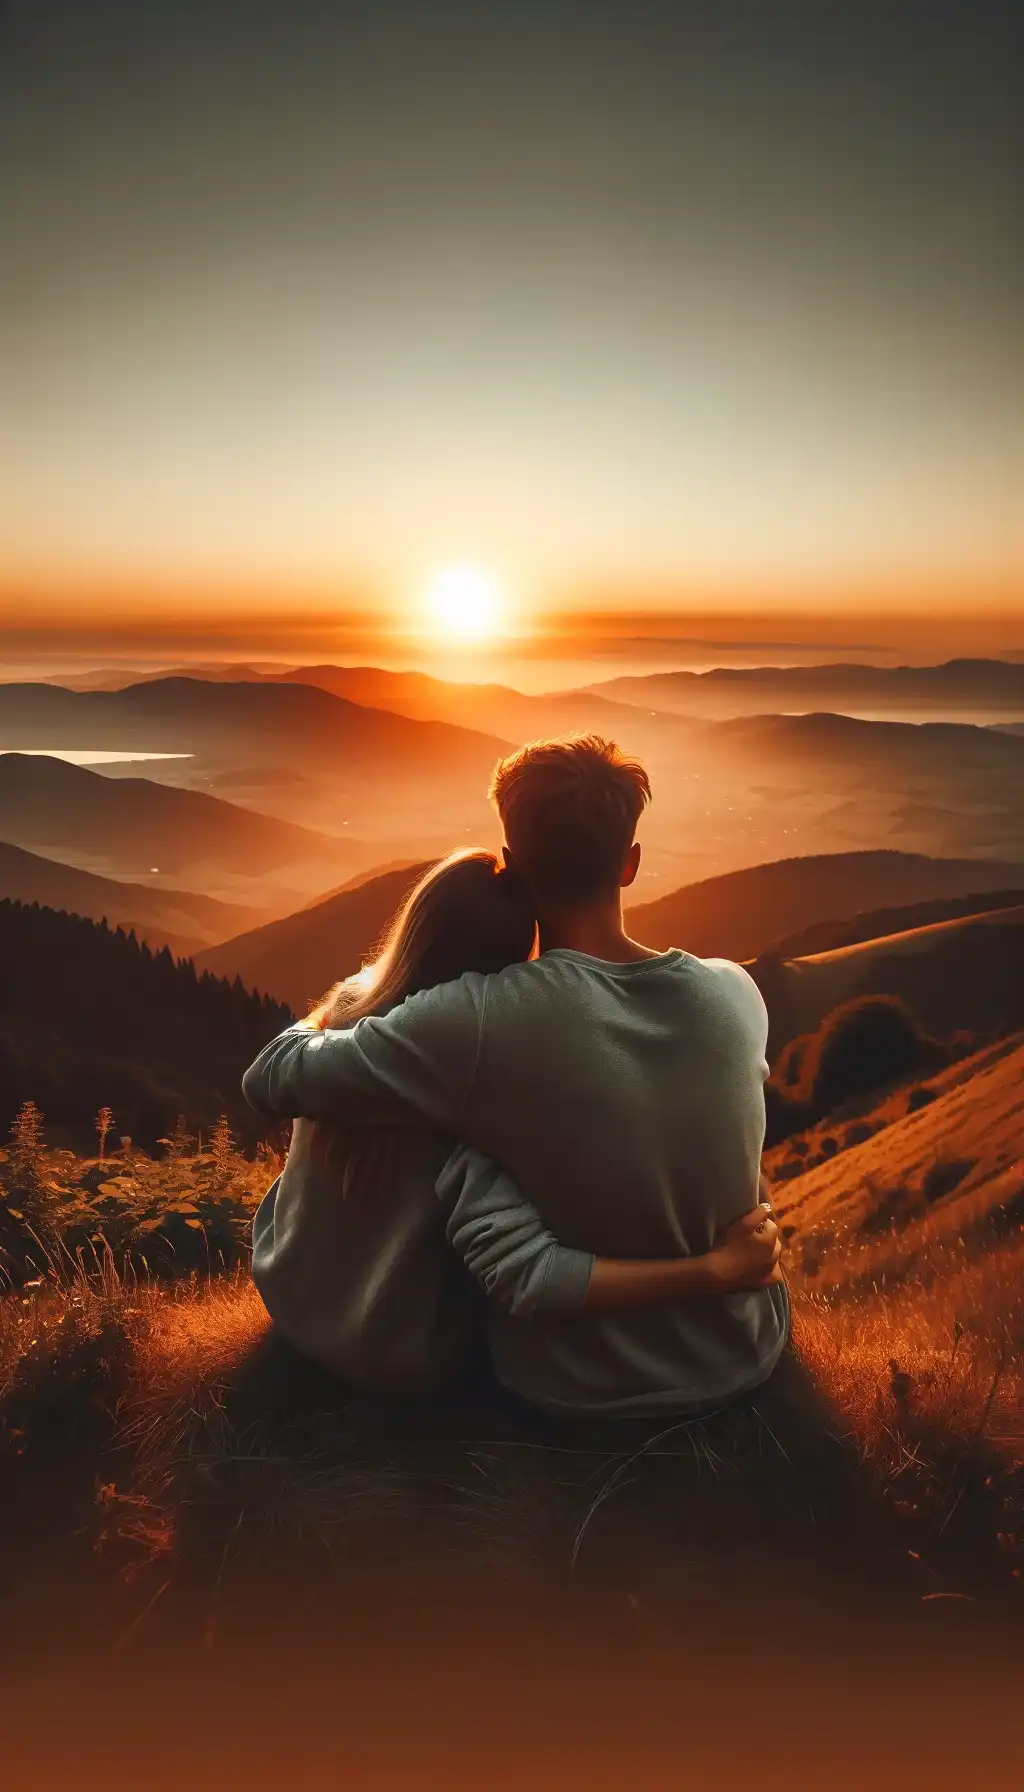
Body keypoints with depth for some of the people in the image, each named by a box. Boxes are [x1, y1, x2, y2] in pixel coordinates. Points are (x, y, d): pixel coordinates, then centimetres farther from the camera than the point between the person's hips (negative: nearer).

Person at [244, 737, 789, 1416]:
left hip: (575, 1385, -2)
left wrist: (338, 1008, 4)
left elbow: (272, 1079, -16)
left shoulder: (476, 1019, -27)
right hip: (741, 1355, 3)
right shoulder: (735, 992, -15)